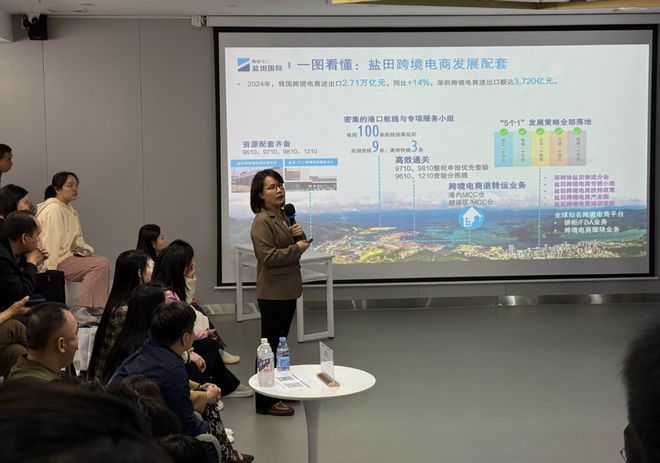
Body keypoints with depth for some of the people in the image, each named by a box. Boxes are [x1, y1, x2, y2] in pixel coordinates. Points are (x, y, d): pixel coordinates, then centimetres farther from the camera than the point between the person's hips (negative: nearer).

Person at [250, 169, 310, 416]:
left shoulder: (283, 216, 12)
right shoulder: (262, 222, -16)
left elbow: (299, 245, 19)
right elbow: (268, 257, -24)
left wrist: (299, 234, -3)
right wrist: (296, 249, -15)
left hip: (288, 289, 9)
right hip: (273, 293, -9)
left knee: (281, 342, 17)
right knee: (270, 345, -4)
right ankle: (265, 401, 2)